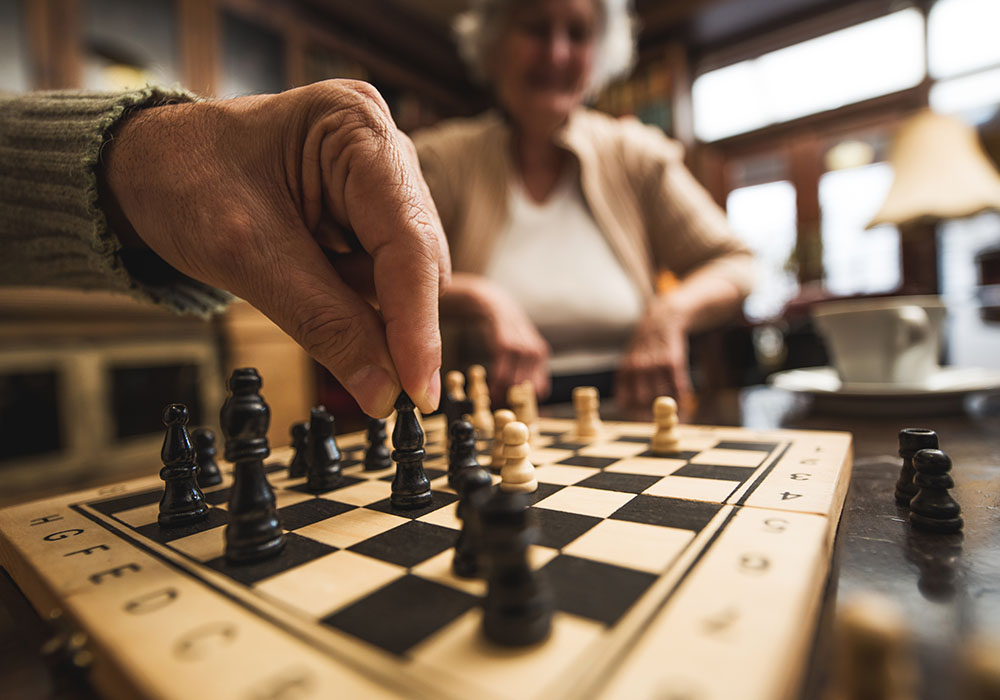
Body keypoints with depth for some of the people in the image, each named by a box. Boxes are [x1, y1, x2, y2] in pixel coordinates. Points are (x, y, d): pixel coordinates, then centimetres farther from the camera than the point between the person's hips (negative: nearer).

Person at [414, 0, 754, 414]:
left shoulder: (637, 155, 8)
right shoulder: (441, 158, 3)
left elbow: (733, 266, 8)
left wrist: (669, 312, -11)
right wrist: (477, 298, -22)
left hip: (626, 412, 0)